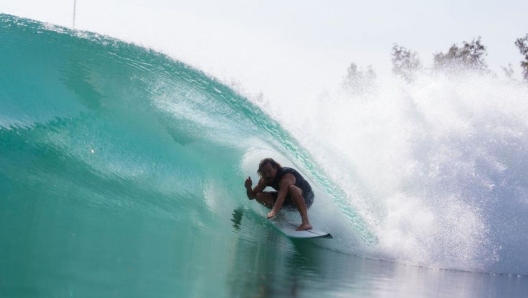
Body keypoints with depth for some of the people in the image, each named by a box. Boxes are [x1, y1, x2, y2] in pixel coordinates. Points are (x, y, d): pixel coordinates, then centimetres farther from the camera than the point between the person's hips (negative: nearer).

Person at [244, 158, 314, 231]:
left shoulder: (287, 176, -30)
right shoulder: (264, 180, -7)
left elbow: (282, 195, -46)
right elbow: (252, 196, -4)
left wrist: (273, 212, -60)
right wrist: (248, 188, -26)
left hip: (305, 198, -7)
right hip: (288, 201, 7)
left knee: (291, 188, -43)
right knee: (259, 196, -10)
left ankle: (306, 222, -52)